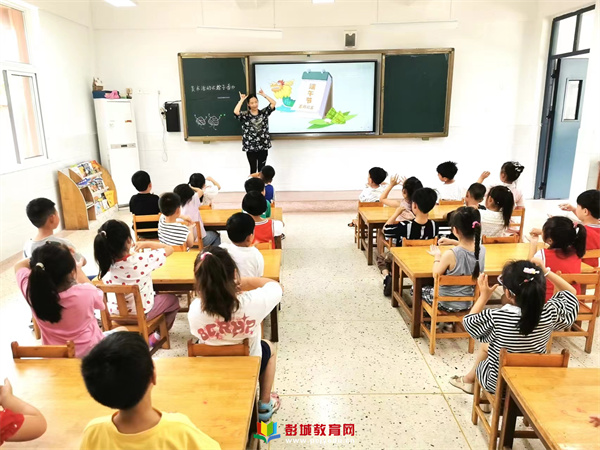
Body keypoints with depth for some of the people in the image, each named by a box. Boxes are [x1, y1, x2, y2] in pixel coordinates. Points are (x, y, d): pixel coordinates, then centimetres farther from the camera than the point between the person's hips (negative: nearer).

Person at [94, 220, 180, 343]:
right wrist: (146, 243, -11)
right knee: (172, 299, 25)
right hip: (142, 313, -4)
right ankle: (158, 336, 29)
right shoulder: (141, 260, -32)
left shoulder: (105, 265, -20)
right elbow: (169, 249, -19)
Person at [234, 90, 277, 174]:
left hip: (263, 146, 1)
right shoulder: (245, 115, -4)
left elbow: (273, 103, -5)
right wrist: (242, 100, -14)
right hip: (250, 147, -1)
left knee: (261, 168, 11)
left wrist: (264, 95, -4)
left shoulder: (264, 112, 3)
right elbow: (235, 112, -23)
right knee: (253, 168, 11)